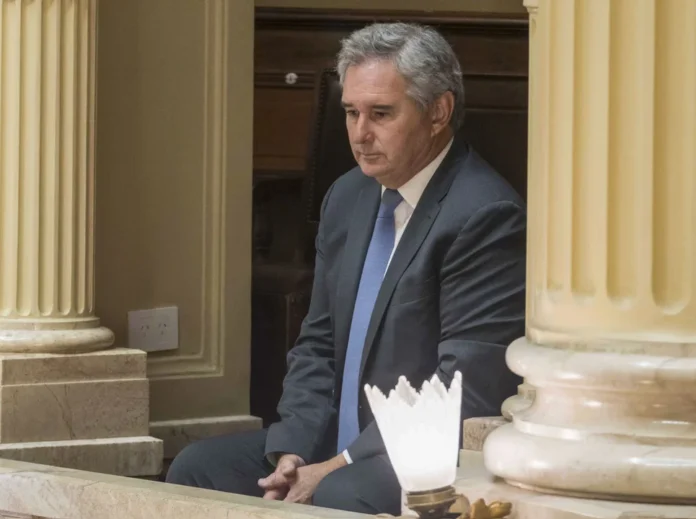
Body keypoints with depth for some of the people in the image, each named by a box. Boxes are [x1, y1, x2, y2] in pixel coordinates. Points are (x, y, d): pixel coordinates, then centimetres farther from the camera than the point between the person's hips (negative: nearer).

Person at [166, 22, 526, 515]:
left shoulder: (485, 216, -16)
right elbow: (318, 345, 14)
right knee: (197, 469, -4)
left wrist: (335, 468, -18)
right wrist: (291, 454, -4)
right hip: (339, 447, 8)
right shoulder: (348, 197, 9)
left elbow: (464, 394, -20)